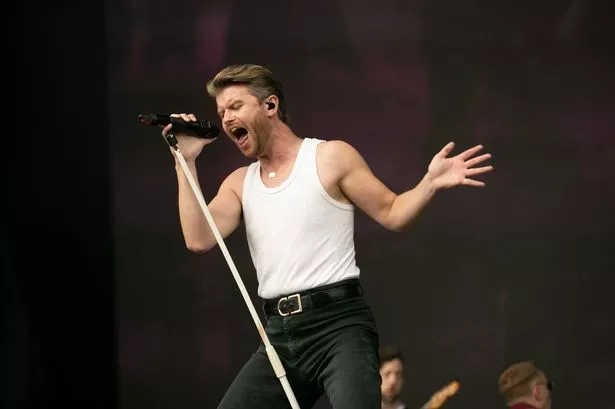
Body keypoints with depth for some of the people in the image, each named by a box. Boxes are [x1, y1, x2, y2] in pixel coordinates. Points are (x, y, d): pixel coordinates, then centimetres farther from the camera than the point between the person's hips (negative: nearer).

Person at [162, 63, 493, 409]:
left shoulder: (331, 157, 3)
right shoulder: (239, 183, 17)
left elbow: (391, 214, 4)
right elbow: (199, 239, 2)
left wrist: (430, 184, -15)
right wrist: (187, 161, 3)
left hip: (339, 321, -6)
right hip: (279, 334, 6)